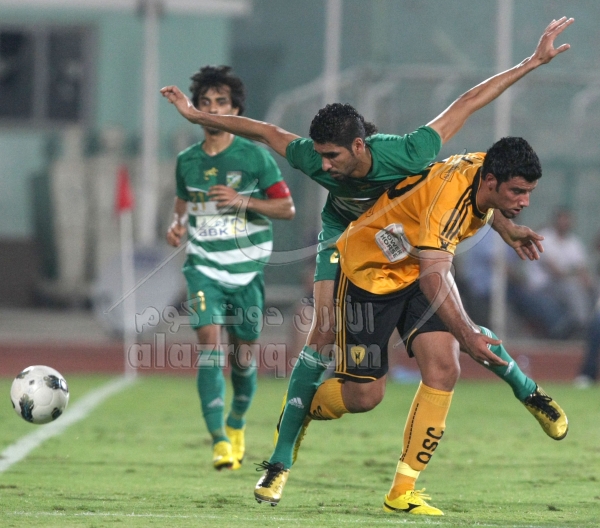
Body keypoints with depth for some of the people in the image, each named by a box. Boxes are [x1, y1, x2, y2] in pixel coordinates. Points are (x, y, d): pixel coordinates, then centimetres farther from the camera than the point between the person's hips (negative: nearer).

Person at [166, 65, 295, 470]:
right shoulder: (187, 161, 4)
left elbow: (287, 208, -4)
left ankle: (237, 425, 37)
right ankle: (219, 441, -24)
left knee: (243, 352, 7)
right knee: (210, 338, -19)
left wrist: (244, 201, -19)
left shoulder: (254, 156, -5)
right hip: (204, 266, 1)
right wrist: (178, 224, -1)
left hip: (247, 267, -1)